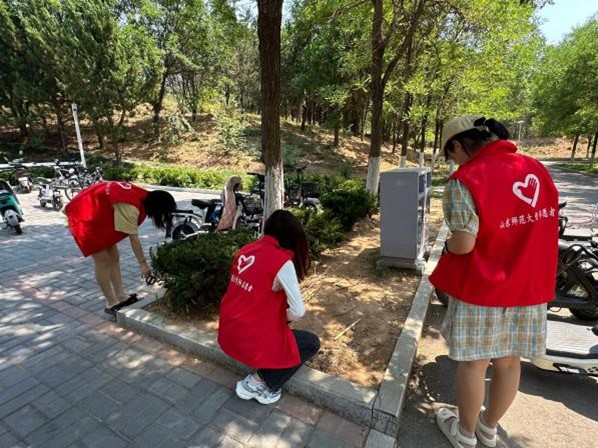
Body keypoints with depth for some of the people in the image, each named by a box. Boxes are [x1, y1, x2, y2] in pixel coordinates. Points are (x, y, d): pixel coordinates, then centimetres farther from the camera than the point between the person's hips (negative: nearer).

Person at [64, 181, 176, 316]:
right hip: (86, 217, -9)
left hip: (97, 214, 9)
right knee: (103, 260, -5)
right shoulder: (130, 208, -32)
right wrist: (142, 263, -21)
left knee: (114, 257, 7)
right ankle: (111, 304, 5)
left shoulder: (142, 196, -5)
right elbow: (133, 238, -28)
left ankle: (120, 296, 14)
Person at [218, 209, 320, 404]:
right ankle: (257, 383, 8)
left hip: (226, 333, 7)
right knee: (312, 343, 10)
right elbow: (298, 311, -15)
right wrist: (285, 317, 7)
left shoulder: (246, 250, 1)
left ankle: (258, 374, 22)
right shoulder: (282, 262, -20)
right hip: (249, 339, -7)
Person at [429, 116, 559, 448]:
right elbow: (543, 226, 10)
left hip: (481, 290, -6)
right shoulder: (537, 170, 3)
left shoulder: (465, 181, -20)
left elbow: (463, 244, -23)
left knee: (473, 363, 12)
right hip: (528, 287, 7)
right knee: (509, 362, 20)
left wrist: (447, 245, -3)